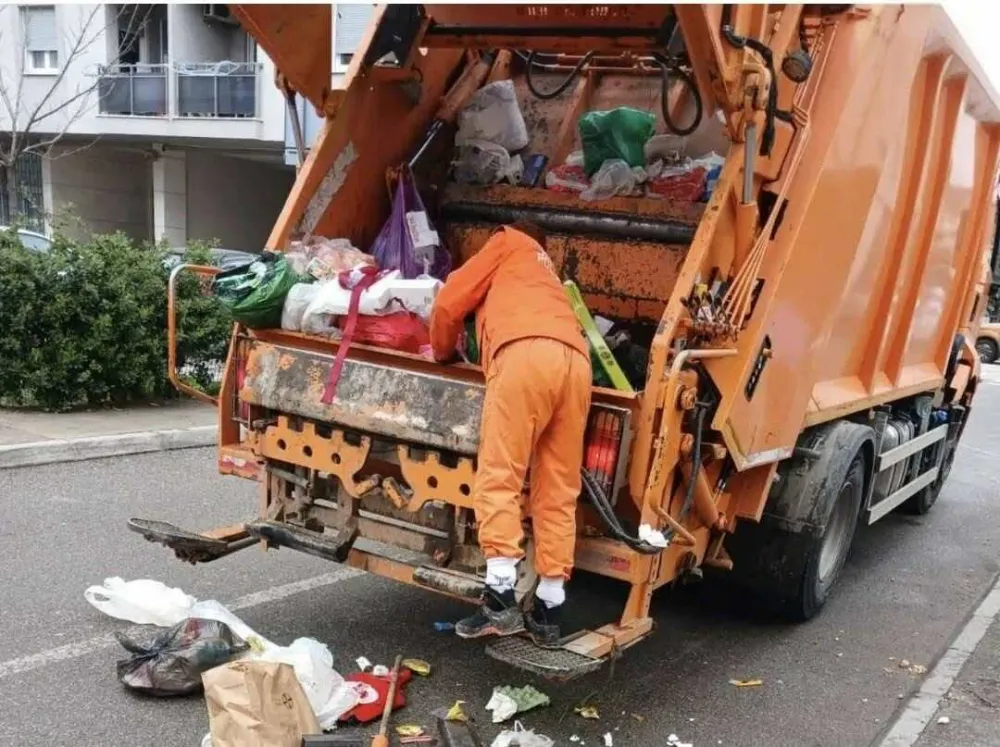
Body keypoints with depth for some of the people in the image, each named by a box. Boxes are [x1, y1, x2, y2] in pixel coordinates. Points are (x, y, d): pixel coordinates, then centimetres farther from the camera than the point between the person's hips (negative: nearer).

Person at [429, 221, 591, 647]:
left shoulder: (507, 243, 29)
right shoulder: (546, 271, 45)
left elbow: (450, 302, 22)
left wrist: (444, 352, 37)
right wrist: (486, 352, 42)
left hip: (528, 352, -6)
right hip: (576, 360, 6)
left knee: (498, 479, -6)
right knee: (558, 493, 6)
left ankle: (501, 599, -14)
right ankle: (548, 611, 7)